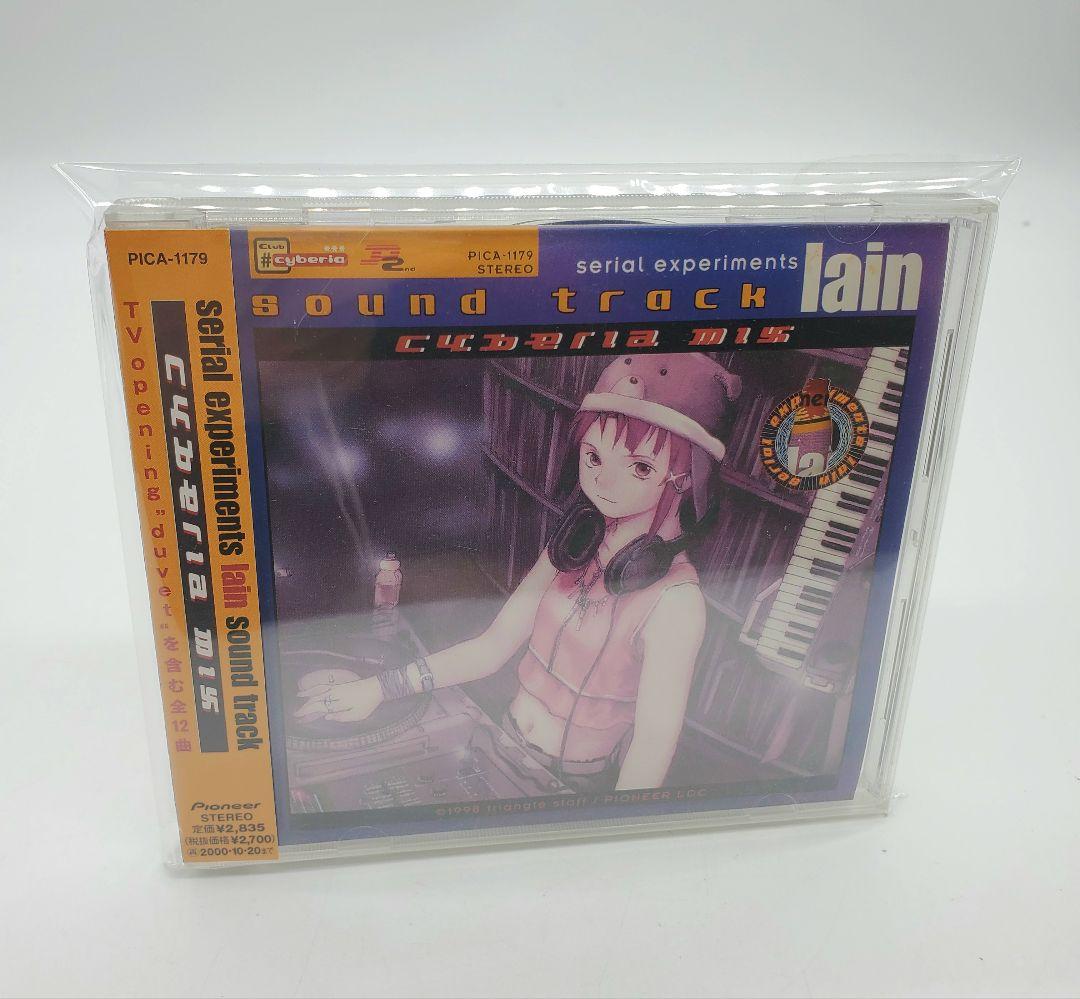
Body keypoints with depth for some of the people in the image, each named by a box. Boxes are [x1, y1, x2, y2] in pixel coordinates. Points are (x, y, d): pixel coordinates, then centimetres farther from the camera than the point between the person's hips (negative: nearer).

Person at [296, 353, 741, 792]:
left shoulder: (675, 599, -25)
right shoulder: (574, 545, -4)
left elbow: (653, 747, -23)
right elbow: (492, 647, -1)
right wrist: (379, 687, -5)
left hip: (571, 786, -5)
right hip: (506, 746, 5)